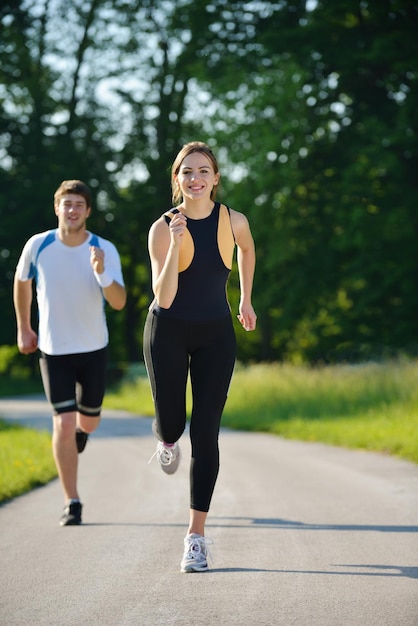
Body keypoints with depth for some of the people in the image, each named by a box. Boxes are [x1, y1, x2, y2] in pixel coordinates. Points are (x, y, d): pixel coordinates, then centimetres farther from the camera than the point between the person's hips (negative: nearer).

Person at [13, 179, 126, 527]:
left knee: (88, 420, 15)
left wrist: (101, 273, -39)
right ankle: (72, 503, -3)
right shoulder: (38, 246, -11)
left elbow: (119, 302, -21)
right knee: (63, 425, -11)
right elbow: (21, 281, 9)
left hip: (94, 348, 1)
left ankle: (80, 430, 55)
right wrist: (23, 327, 14)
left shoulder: (105, 250, -14)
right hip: (53, 350, -1)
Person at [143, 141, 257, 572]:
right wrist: (176, 242, -30)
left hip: (216, 334, 1)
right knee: (171, 425, 4)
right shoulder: (162, 228, -14)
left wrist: (246, 300, 23)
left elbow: (247, 249, 18)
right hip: (169, 332, -1)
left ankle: (197, 536, 0)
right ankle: (166, 439, 46)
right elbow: (164, 297, -22)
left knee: (205, 434, -4)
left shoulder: (233, 221, -7)